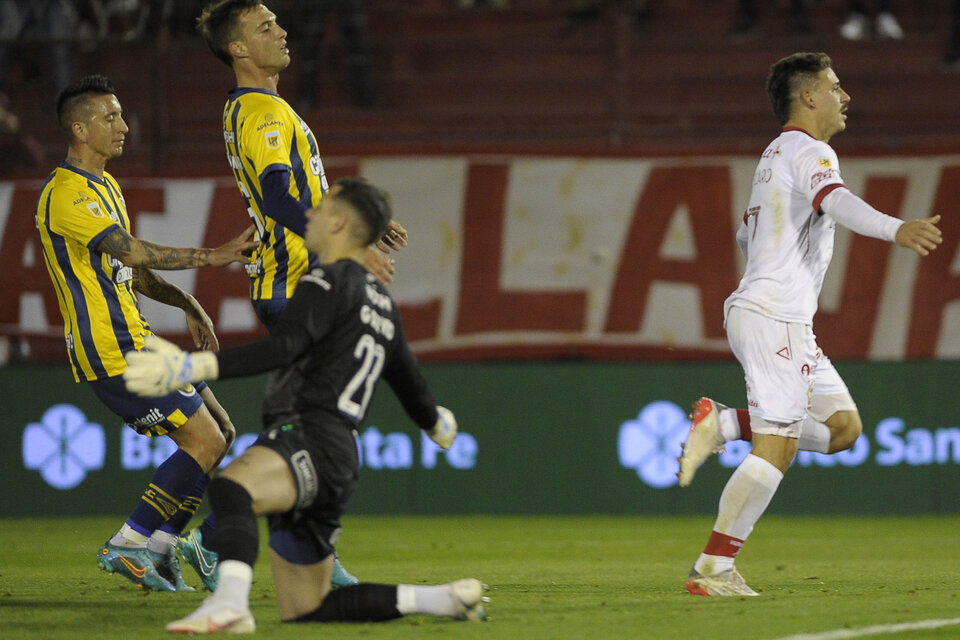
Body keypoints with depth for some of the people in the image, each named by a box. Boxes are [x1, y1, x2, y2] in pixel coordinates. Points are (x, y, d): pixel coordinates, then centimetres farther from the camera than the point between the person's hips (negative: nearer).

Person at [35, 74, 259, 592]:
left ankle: (156, 548, 13)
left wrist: (185, 303, 16)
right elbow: (133, 253, -26)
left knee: (219, 430, 11)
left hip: (135, 343, 10)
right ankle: (127, 545, -5)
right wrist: (211, 257, -29)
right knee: (205, 443, -11)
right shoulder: (66, 194, -16)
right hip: (112, 352, -10)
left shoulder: (105, 186, 18)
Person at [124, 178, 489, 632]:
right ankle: (444, 599, 15)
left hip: (311, 440, -10)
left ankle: (229, 604, -64)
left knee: (229, 488, -38)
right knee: (304, 611, 14)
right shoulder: (381, 302, 27)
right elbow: (408, 379, 40)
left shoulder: (328, 283, -2)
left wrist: (190, 367, -30)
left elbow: (283, 349, -20)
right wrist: (436, 423, 63)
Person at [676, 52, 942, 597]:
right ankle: (713, 569, -12)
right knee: (777, 447, -12)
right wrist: (898, 230, -45)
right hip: (774, 317, -10)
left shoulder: (776, 155, 23)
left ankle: (723, 424, 2)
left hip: (789, 322, 10)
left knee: (844, 426, 5)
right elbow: (836, 200, -30)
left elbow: (748, 235, 36)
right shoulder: (809, 151, -7)